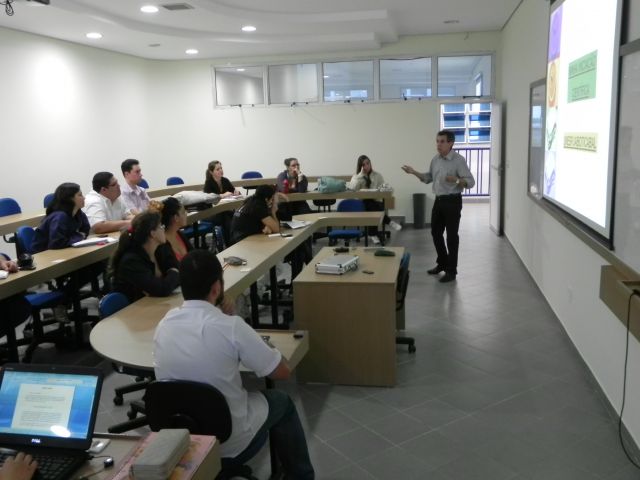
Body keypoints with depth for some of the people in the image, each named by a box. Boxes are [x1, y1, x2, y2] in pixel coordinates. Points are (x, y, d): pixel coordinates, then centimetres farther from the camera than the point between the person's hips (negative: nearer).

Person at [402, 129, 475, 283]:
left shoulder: (459, 160, -15)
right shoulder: (435, 159, 7)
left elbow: (471, 182, -18)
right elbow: (428, 178, 20)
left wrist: (456, 180, -37)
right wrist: (414, 172, 6)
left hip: (452, 201, -7)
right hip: (438, 201, 7)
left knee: (451, 236, 0)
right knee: (436, 232, 14)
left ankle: (451, 271, 10)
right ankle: (442, 263, 32)